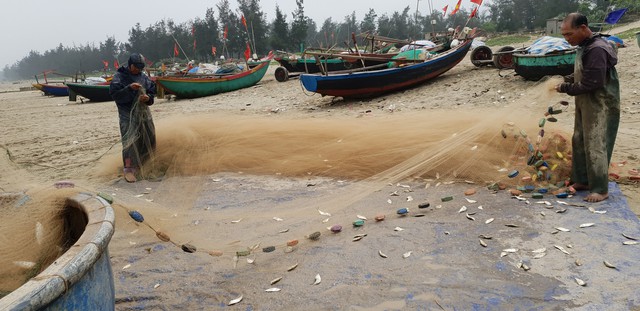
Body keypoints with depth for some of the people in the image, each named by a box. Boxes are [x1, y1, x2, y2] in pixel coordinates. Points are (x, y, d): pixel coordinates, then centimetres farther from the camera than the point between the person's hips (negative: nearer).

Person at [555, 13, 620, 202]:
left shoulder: (597, 50, -22)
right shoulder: (584, 47, 8)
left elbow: (591, 83, -25)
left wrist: (566, 88, -13)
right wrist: (566, 80, 1)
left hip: (600, 107, -9)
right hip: (585, 105, 9)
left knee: (595, 146, -4)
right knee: (579, 143, 14)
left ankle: (601, 189, 7)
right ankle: (583, 180, 26)